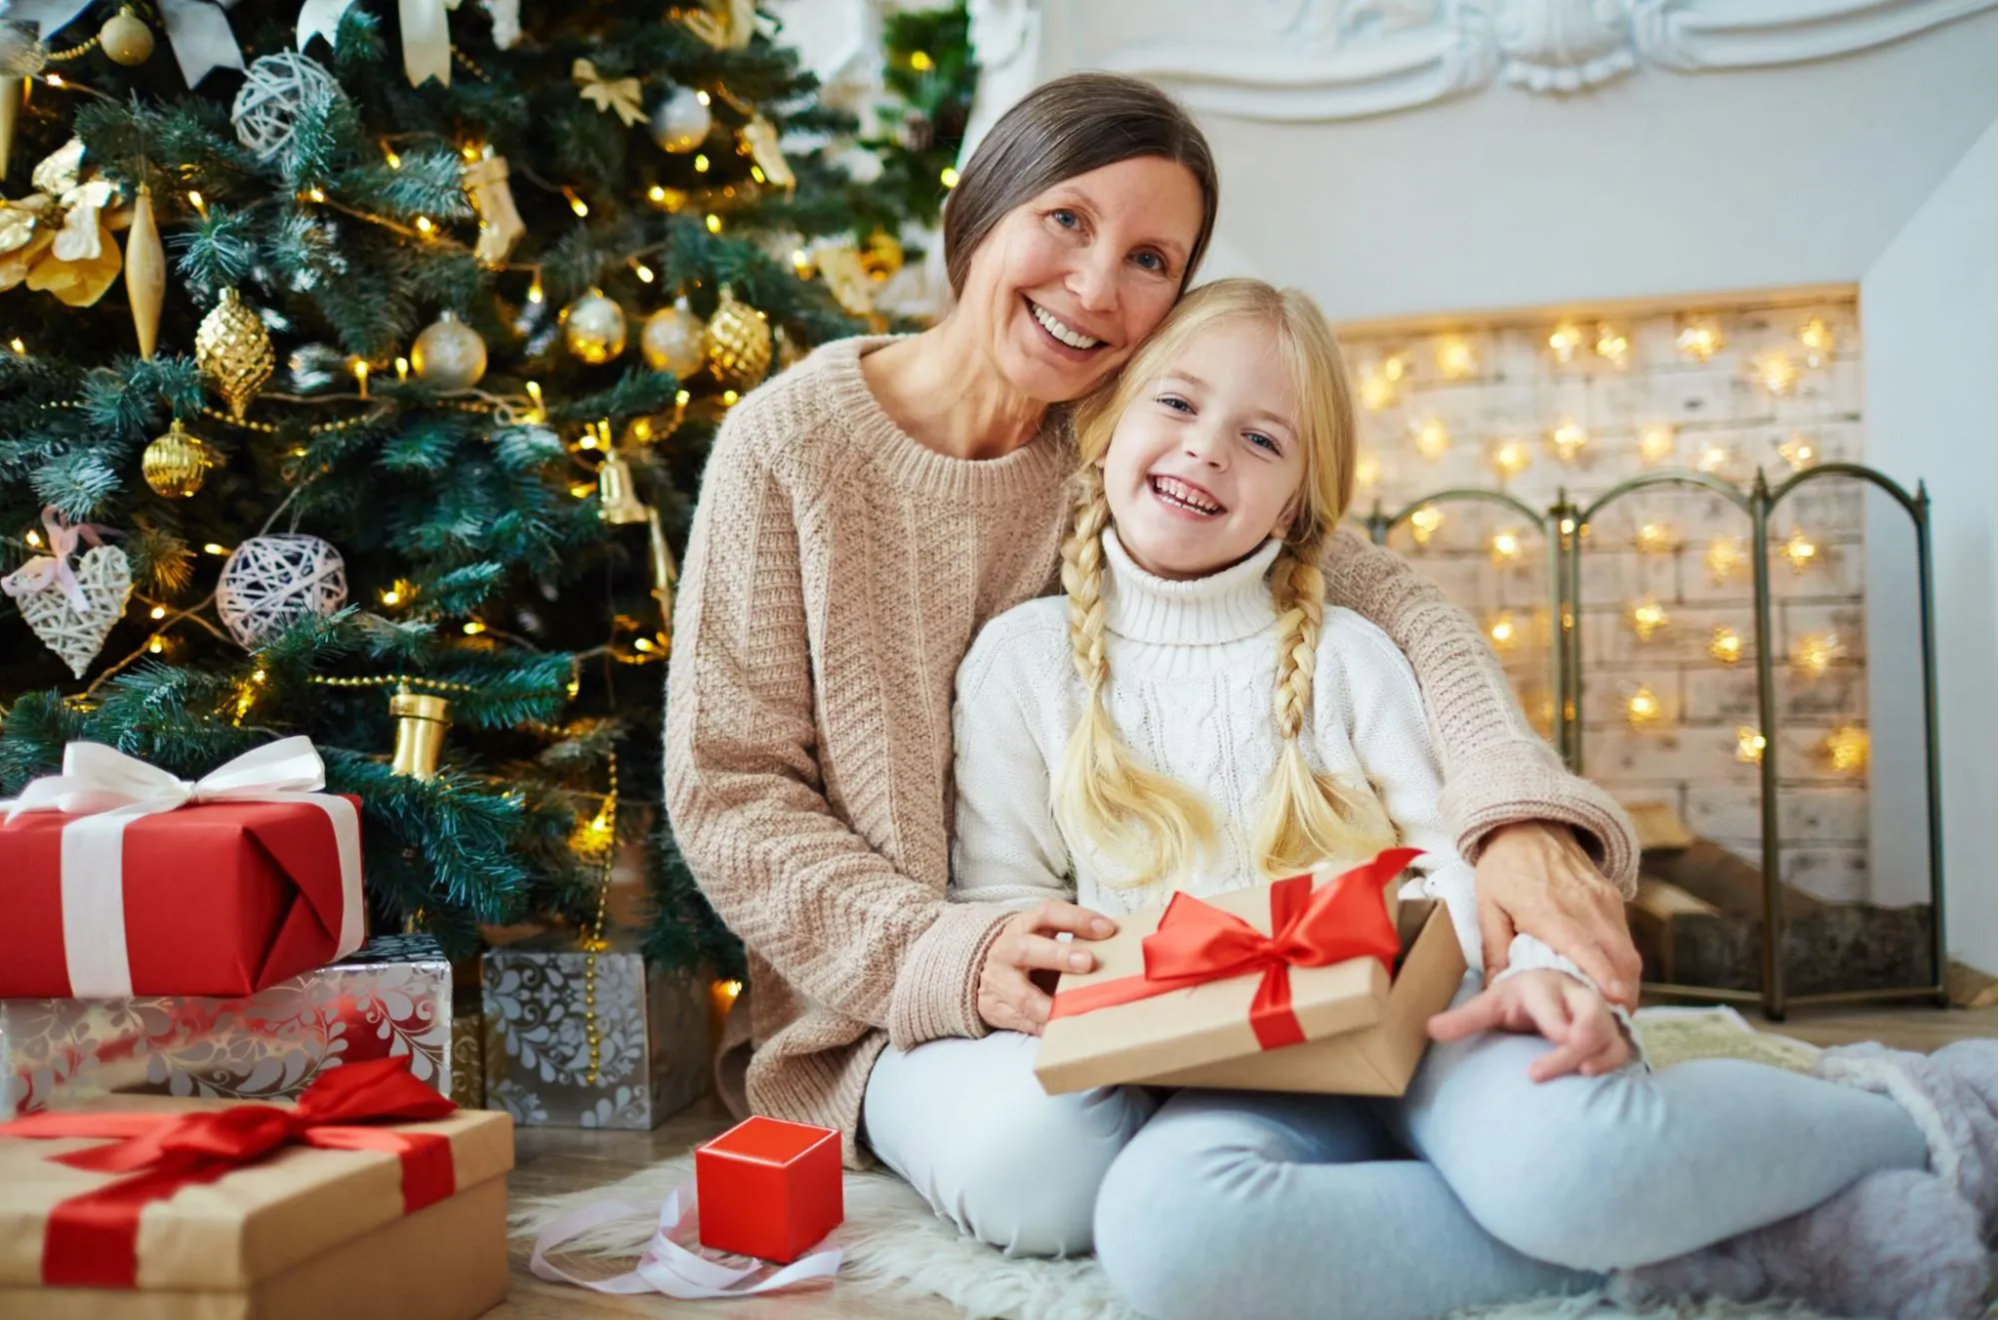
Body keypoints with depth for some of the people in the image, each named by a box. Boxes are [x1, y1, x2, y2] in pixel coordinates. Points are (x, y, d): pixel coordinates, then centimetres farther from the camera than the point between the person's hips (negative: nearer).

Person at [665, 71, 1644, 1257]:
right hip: (899, 997, -2)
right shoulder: (792, 440, -10)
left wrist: (1524, 814, -31)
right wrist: (947, 957, -24)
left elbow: (1392, 600, -11)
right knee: (1051, 1157, -32)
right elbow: (726, 789, -9)